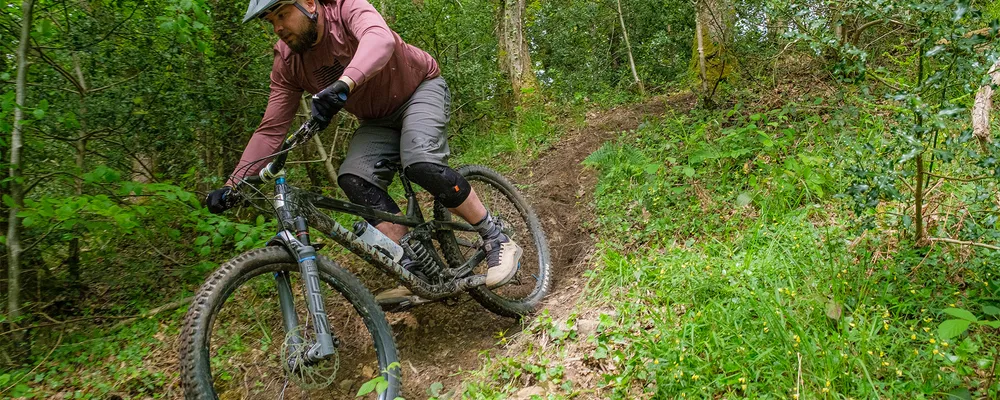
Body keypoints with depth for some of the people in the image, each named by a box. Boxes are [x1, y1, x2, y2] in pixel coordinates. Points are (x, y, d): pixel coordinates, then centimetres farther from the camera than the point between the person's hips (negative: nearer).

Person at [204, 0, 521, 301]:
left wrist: (343, 84, -66)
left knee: (421, 163, -32)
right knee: (353, 178, -21)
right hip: (378, 119, 6)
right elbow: (270, 130, -10)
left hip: (421, 90, -5)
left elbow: (380, 39, -47)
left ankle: (498, 241, -17)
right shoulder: (287, 63, -9)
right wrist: (232, 186, -19)